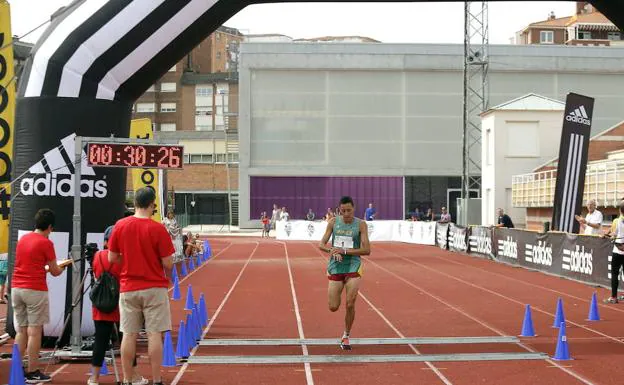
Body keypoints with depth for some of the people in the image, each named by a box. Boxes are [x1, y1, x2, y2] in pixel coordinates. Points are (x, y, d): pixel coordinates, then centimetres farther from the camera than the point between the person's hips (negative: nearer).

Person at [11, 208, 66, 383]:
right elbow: (55, 272, -2)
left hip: (16, 288, 7)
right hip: (35, 290, -7)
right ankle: (32, 373, 1)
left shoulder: (22, 239, 12)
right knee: (34, 331, -1)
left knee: (21, 331, 12)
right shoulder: (46, 243, -9)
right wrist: (62, 266, 18)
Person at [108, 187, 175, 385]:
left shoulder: (120, 226, -1)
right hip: (154, 288, -3)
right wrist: (169, 275, 13)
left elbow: (112, 258, 5)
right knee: (155, 334, 1)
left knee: (129, 335, 7)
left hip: (128, 289, 3)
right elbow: (167, 263, -8)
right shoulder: (158, 229, -10)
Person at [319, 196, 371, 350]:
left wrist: (345, 251, -18)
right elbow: (322, 245, 5)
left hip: (353, 267, -2)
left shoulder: (361, 224, -4)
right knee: (333, 307, 1)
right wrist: (332, 250, -16)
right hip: (336, 267, 2)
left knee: (350, 305, -8)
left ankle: (346, 336, 13)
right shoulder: (333, 222, 3)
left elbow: (366, 250, -10)